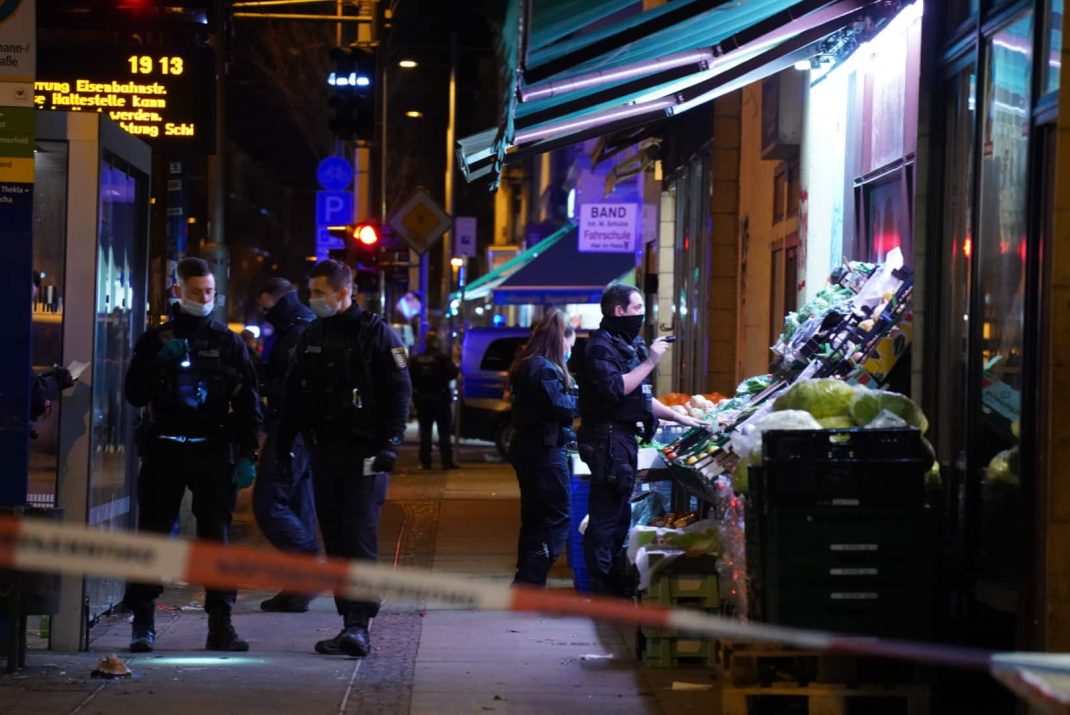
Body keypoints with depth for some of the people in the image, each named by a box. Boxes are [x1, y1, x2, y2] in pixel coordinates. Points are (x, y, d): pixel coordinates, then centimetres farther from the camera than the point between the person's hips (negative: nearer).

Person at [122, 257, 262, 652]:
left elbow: (247, 401, 6)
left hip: (213, 452, 0)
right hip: (164, 449, 0)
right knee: (153, 534, -2)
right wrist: (161, 363, -13)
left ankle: (220, 624, 1)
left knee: (216, 536, -1)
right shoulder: (155, 340, 9)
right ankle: (142, 622, 2)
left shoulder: (228, 341, 8)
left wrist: (247, 455, -3)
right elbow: (135, 394, 3)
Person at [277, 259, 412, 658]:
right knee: (335, 541, 6)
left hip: (364, 454, -6)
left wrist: (390, 444, -15)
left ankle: (358, 625, -14)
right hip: (324, 452, 6)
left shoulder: (376, 334, -4)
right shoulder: (312, 337, 14)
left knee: (360, 538, -11)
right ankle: (351, 622, 11)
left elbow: (399, 393, -7)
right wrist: (284, 442, 15)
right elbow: (294, 395, 21)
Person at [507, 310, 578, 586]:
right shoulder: (546, 370, -18)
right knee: (556, 520, -7)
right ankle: (529, 584, -13)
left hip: (528, 449, 10)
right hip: (546, 452, -10)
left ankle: (525, 584, 21)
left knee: (534, 520, 16)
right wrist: (576, 395, -4)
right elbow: (562, 408, -22)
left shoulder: (526, 366, 14)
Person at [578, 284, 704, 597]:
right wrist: (649, 362, -19)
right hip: (608, 438, -10)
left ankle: (617, 580, 21)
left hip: (624, 436, 10)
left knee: (619, 513, 14)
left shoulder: (627, 345, 19)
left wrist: (677, 417, 24)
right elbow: (615, 389, -26)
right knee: (605, 514, -9)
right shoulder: (601, 346, -12)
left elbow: (640, 395, 27)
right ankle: (603, 586, -8)